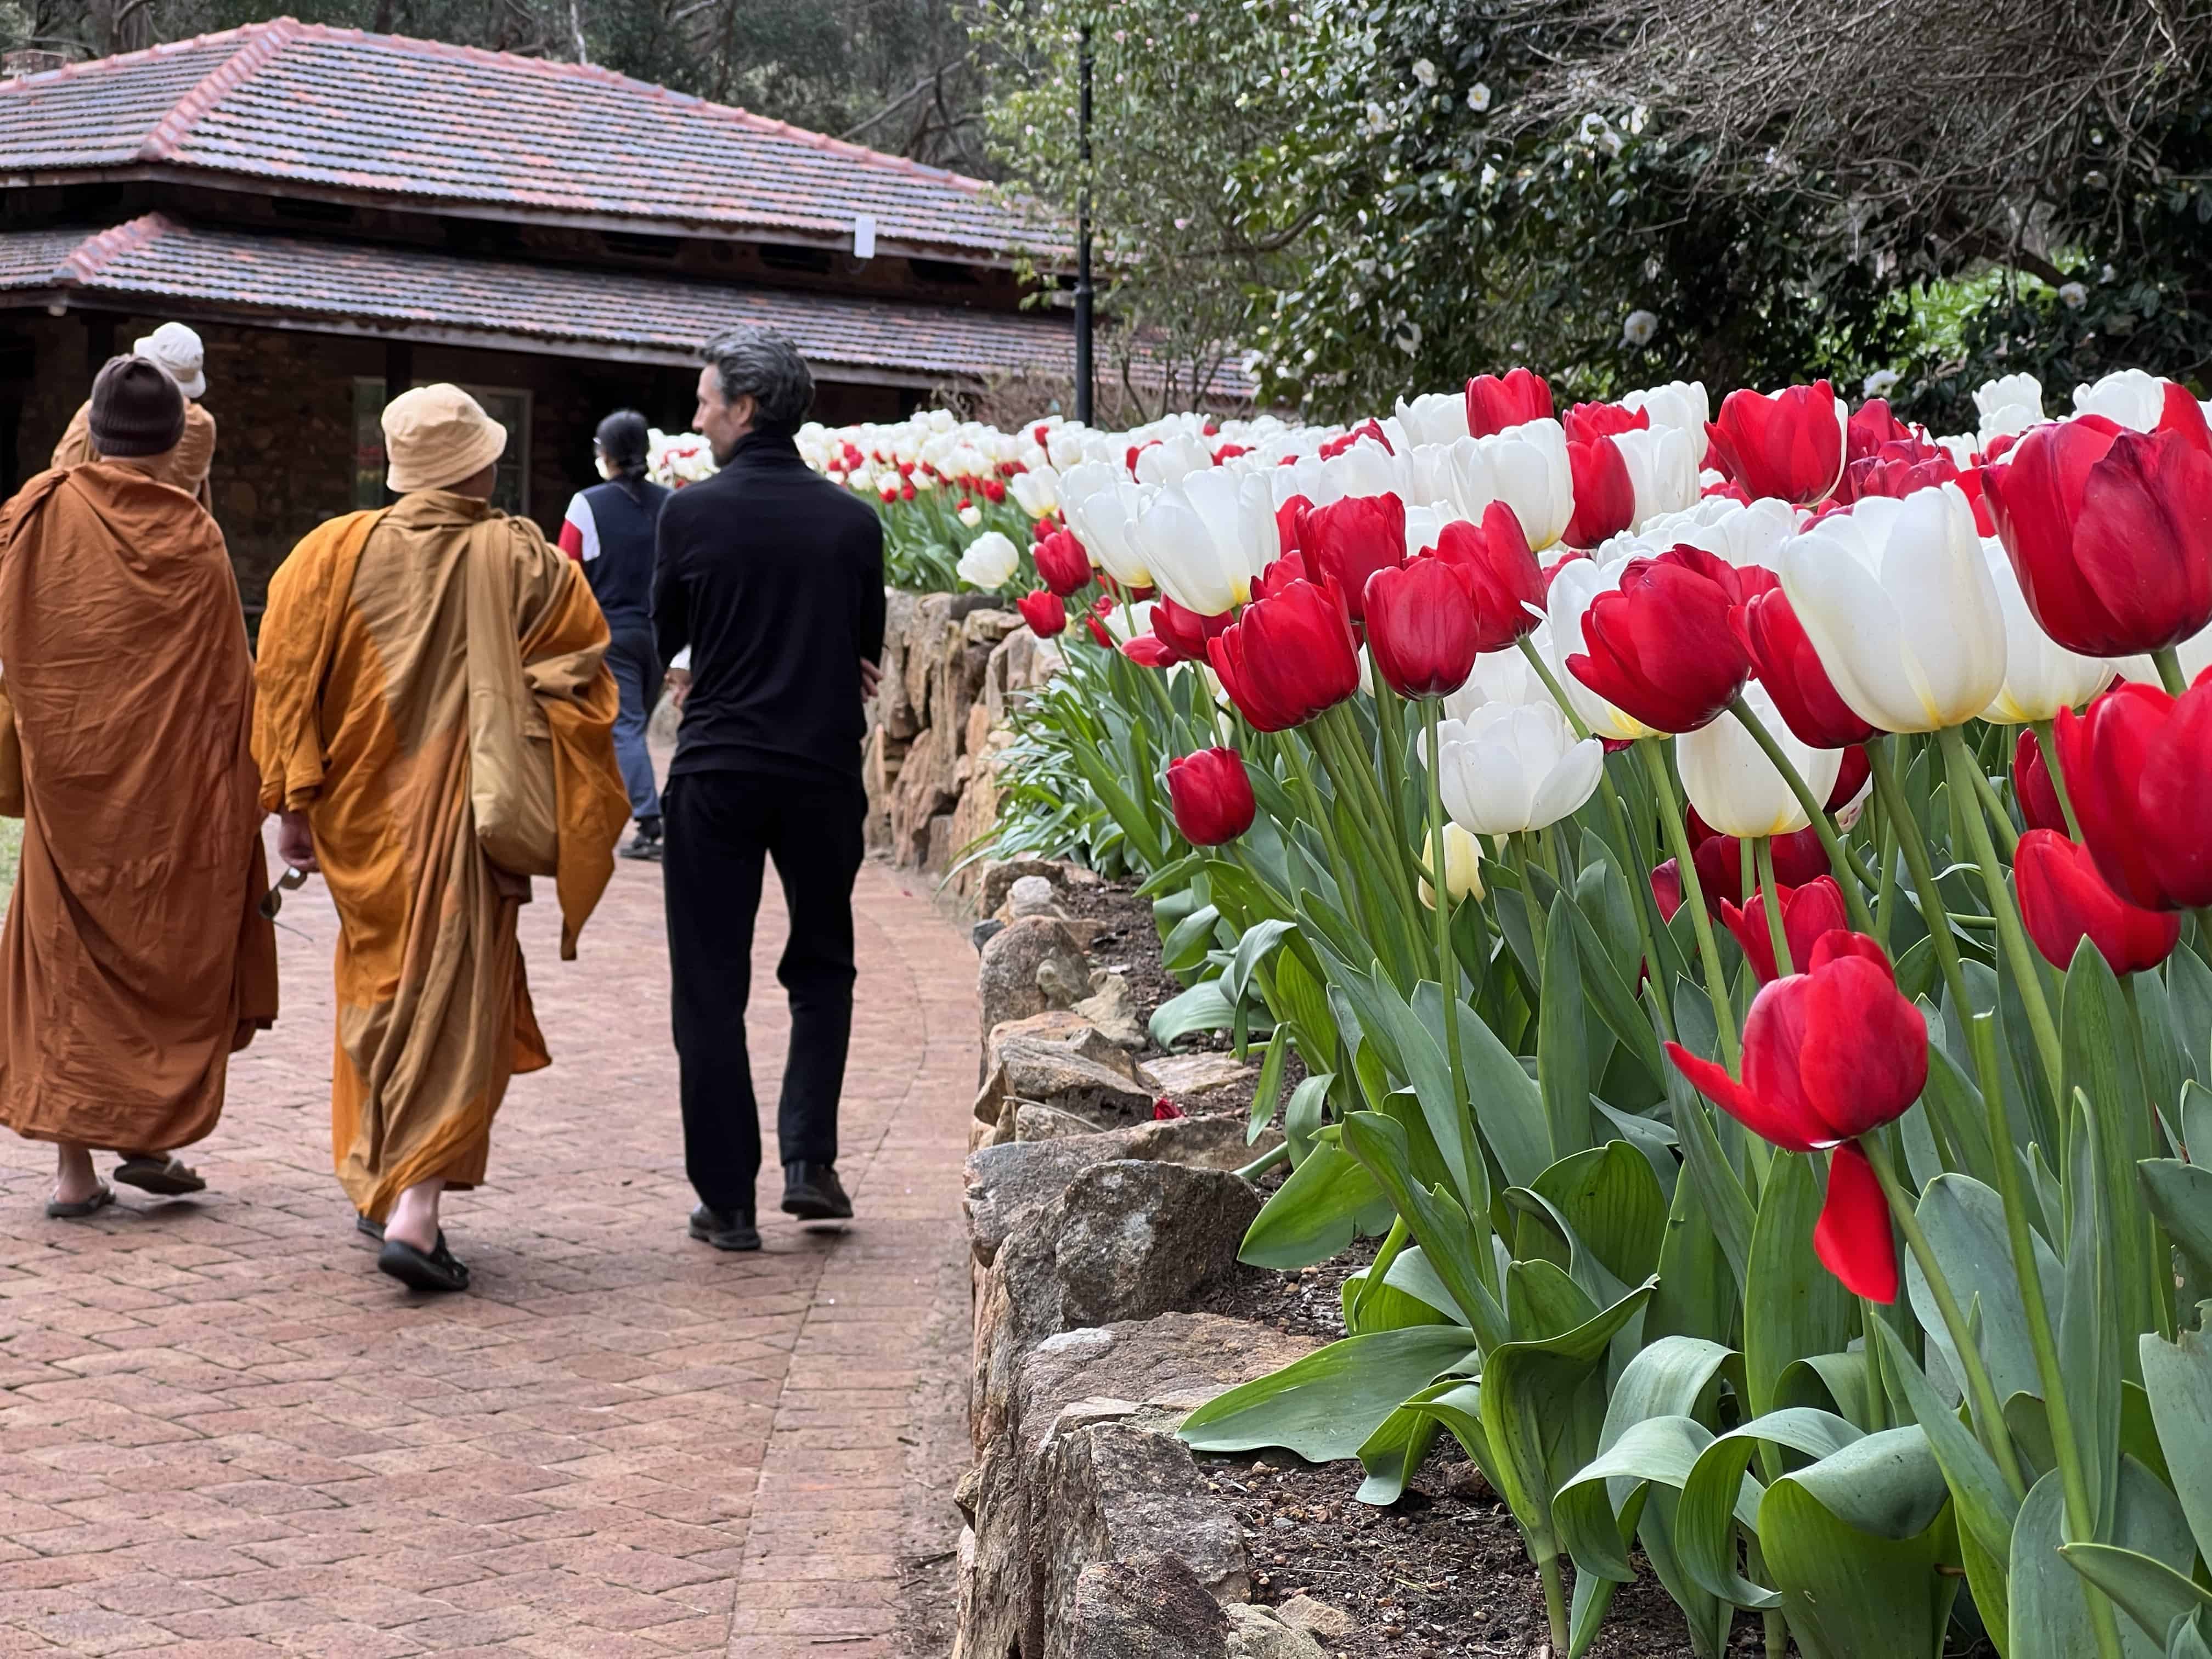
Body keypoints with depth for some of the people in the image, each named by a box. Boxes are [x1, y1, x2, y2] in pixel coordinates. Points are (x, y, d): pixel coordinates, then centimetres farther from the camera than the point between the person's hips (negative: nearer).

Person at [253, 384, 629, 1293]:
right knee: (457, 1009, -1)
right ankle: (415, 1208, -14)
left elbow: (289, 672, -2)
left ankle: (377, 1179, 28)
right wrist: (544, 834, 2)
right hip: (468, 817, -3)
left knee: (382, 988, 21)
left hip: (366, 813, 3)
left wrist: (294, 804, 4)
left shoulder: (339, 552, 0)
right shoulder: (526, 564, -5)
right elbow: (578, 689, -5)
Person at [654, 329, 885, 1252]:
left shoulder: (690, 514, -7)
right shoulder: (853, 522, -1)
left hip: (714, 776, -2)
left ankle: (728, 1202, 7)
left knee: (711, 989, 6)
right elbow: (868, 651, 9)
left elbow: (667, 635, 7)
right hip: (823, 773, 2)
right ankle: (809, 1160, 7)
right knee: (822, 969, 19)